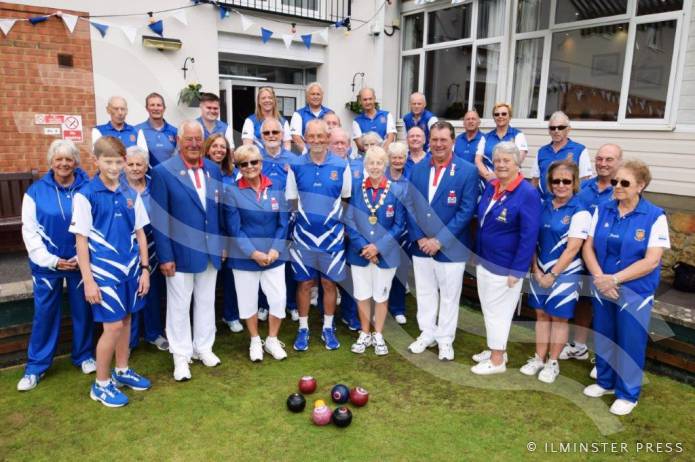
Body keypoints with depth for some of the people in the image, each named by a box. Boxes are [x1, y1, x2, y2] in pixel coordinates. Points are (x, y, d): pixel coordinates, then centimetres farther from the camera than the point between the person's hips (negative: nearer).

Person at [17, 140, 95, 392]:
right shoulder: (36, 191, -1)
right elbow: (29, 231, -2)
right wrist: (51, 260, -10)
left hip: (81, 261, 0)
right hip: (47, 264, 1)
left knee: (82, 310, 11)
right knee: (44, 313, 7)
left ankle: (84, 355, 29)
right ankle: (36, 366, 22)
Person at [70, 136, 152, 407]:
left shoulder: (131, 194, 4)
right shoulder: (86, 195, -10)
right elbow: (81, 239, -9)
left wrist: (144, 268, 5)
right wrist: (88, 280, -12)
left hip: (130, 269, 5)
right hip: (104, 272, -5)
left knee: (125, 320, 15)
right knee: (113, 326, -2)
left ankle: (122, 371, 34)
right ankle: (101, 385, 16)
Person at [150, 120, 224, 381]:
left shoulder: (214, 169, 5)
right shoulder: (163, 172, -10)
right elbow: (160, 218, -11)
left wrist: (223, 244, 8)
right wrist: (165, 256, -13)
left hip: (210, 250, 5)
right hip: (180, 252, -4)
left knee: (206, 302, 16)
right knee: (179, 305, 9)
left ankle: (204, 347, 33)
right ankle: (181, 356, 23)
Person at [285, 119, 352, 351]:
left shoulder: (341, 166, -4)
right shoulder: (296, 166, -2)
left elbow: (346, 199, 6)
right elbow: (292, 200, 7)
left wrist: (332, 217, 3)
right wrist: (306, 215, 2)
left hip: (332, 235, 0)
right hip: (303, 234, 1)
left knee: (329, 282, 10)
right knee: (304, 283, 9)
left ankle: (328, 328, 25)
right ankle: (303, 328, 24)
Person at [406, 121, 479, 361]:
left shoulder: (467, 171, -10)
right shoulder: (417, 169, 4)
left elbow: (466, 211, -14)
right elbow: (410, 206, 4)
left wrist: (440, 240, -17)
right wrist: (419, 238, -8)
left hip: (451, 247, -4)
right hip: (421, 245, 4)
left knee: (449, 295, 10)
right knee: (425, 292, 16)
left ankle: (445, 339, 27)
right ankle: (427, 333, 33)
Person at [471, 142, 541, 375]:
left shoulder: (528, 193, -17)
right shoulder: (491, 187, 4)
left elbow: (529, 236, -18)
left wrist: (517, 271, -19)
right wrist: (478, 255, 12)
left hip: (505, 266, -7)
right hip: (483, 260, 7)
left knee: (498, 311, 5)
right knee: (488, 308, 18)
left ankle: (497, 360, 22)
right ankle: (496, 349, 37)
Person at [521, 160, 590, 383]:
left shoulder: (580, 212, -13)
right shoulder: (544, 206, 2)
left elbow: (572, 249, -16)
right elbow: (533, 240, 4)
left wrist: (552, 275, -13)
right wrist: (536, 271, -4)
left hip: (565, 273, -5)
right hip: (540, 272, 5)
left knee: (559, 317, 7)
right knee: (542, 315, 13)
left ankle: (552, 363, 22)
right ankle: (539, 358, 26)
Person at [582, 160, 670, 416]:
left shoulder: (655, 216, -11)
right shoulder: (602, 210, 0)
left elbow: (651, 261, -16)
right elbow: (588, 247, 0)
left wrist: (614, 279, -20)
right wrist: (599, 277, -15)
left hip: (635, 292, -4)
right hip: (601, 289, 4)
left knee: (630, 343, 8)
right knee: (603, 338, 16)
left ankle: (628, 393, 26)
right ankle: (605, 382, 37)